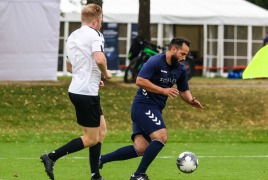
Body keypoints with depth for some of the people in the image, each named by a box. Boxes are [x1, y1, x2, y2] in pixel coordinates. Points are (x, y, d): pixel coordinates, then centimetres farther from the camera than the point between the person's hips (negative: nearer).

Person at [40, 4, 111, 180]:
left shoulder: (72, 37, 15)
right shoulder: (95, 35, -12)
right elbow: (99, 59, -29)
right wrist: (105, 73, -9)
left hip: (76, 89, 10)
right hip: (87, 93, -10)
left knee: (101, 129, 16)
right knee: (91, 139, -3)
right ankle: (52, 157, -7)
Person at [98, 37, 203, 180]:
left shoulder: (181, 69, 12)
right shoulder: (155, 61, -13)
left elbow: (184, 91, 21)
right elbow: (140, 81, -21)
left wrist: (191, 101, -2)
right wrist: (163, 90, -24)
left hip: (155, 110, 8)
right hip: (143, 105, -8)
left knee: (141, 149, -2)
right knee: (161, 136, -23)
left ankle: (101, 159, 9)